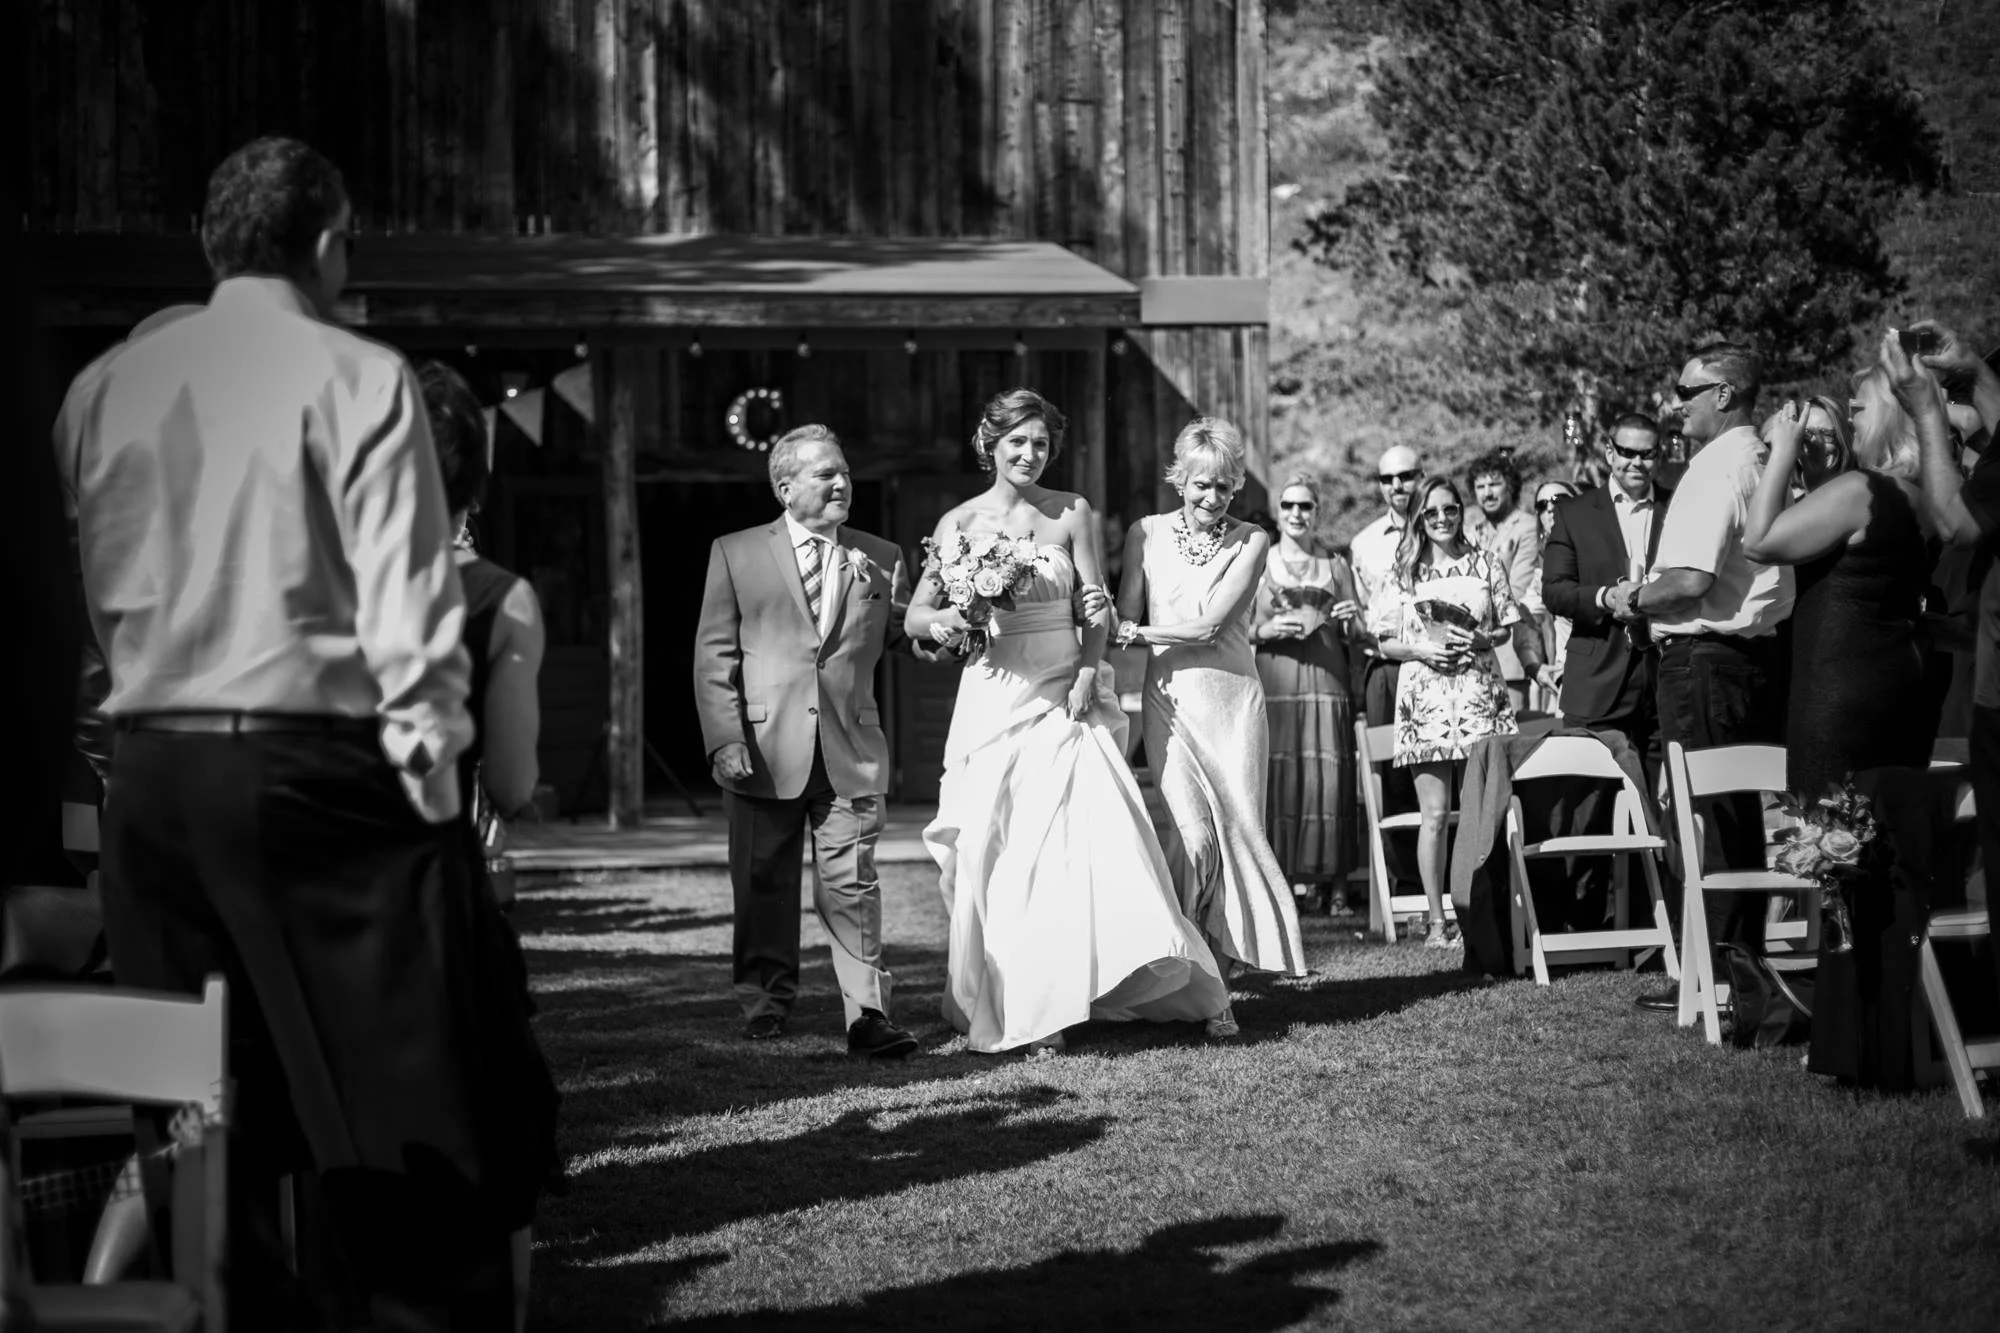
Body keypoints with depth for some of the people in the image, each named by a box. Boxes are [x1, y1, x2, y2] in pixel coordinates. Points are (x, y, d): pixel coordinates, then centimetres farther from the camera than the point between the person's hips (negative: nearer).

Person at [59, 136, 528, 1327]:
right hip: (310, 768, -5)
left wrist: (147, 699, 16)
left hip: (151, 772, 5)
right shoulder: (355, 380, -5)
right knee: (404, 1108, -1)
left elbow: (92, 597, 9)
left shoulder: (105, 391, 9)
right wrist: (431, 769, -4)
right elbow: (407, 606, -9)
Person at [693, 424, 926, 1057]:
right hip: (764, 748, 0)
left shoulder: (879, 558, 12)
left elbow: (903, 641, 17)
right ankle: (766, 1001, 24)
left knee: (851, 884, -6)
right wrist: (725, 737, -9)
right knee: (765, 882, 9)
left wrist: (896, 605, -6)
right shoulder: (736, 554, 5)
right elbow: (714, 653, 1)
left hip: (852, 749, 0)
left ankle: (868, 1015, -7)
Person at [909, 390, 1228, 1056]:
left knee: (1094, 833, -11)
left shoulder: (1071, 514, 5)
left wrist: (1089, 671, -11)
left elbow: (1096, 607, 4)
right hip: (994, 700, 0)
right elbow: (915, 615, 5)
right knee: (997, 854, -3)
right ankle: (1019, 1008, 4)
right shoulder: (960, 523, 5)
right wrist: (940, 621, -17)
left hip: (1065, 698, 0)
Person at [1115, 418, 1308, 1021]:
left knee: (1235, 832, -3)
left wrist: (1140, 632, -5)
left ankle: (1218, 975, 8)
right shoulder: (1146, 534, 7)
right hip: (1170, 699, -1)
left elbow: (1208, 625, -6)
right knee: (1192, 835, -13)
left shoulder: (1251, 542, 3)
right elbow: (1124, 621, 8)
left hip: (1233, 700, 1)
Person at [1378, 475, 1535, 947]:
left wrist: (1481, 639, -7)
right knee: (1434, 814, -2)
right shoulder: (1403, 571, 7)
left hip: (1480, 692, 1)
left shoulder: (1485, 564, 9)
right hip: (1425, 693, -1)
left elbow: (1509, 627, 12)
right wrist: (1419, 649, -10)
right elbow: (1382, 641, 8)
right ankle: (1437, 921, 1)